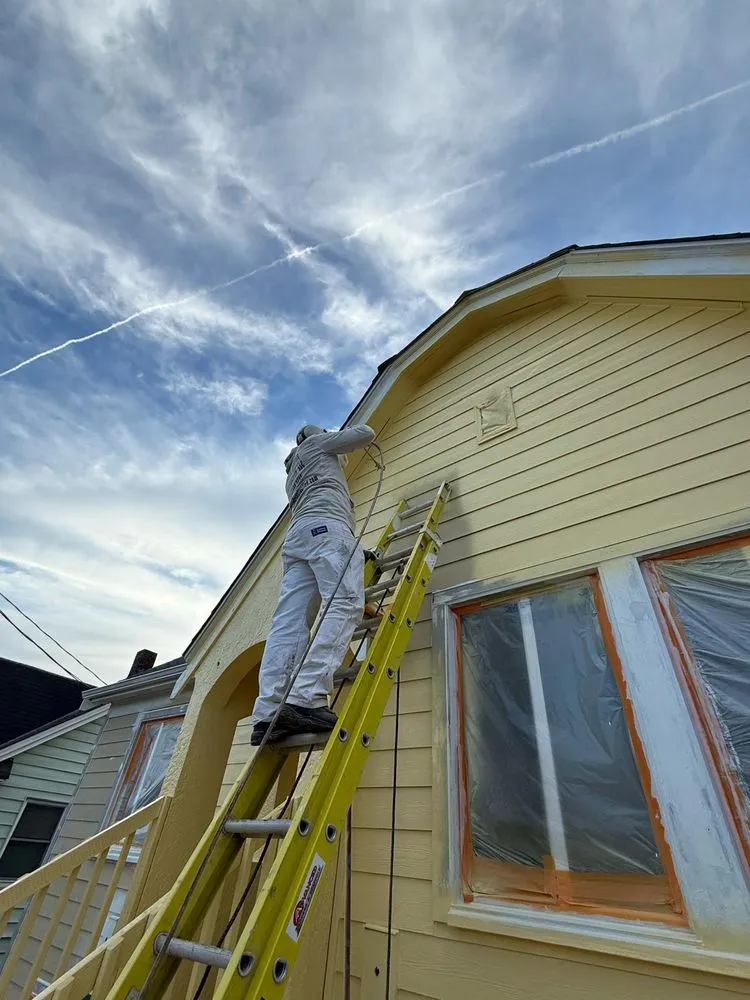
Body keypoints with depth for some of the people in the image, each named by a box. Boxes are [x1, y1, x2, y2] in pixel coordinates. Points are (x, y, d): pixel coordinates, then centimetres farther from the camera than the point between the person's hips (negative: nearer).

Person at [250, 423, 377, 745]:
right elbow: (366, 434, 19)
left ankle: (268, 713, -21)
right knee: (345, 604, -24)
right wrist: (359, 427, 41)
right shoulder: (317, 442, 22)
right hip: (326, 526, -8)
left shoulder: (293, 475, 41)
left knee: (289, 622, -9)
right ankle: (306, 698, -39)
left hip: (296, 535, 8)